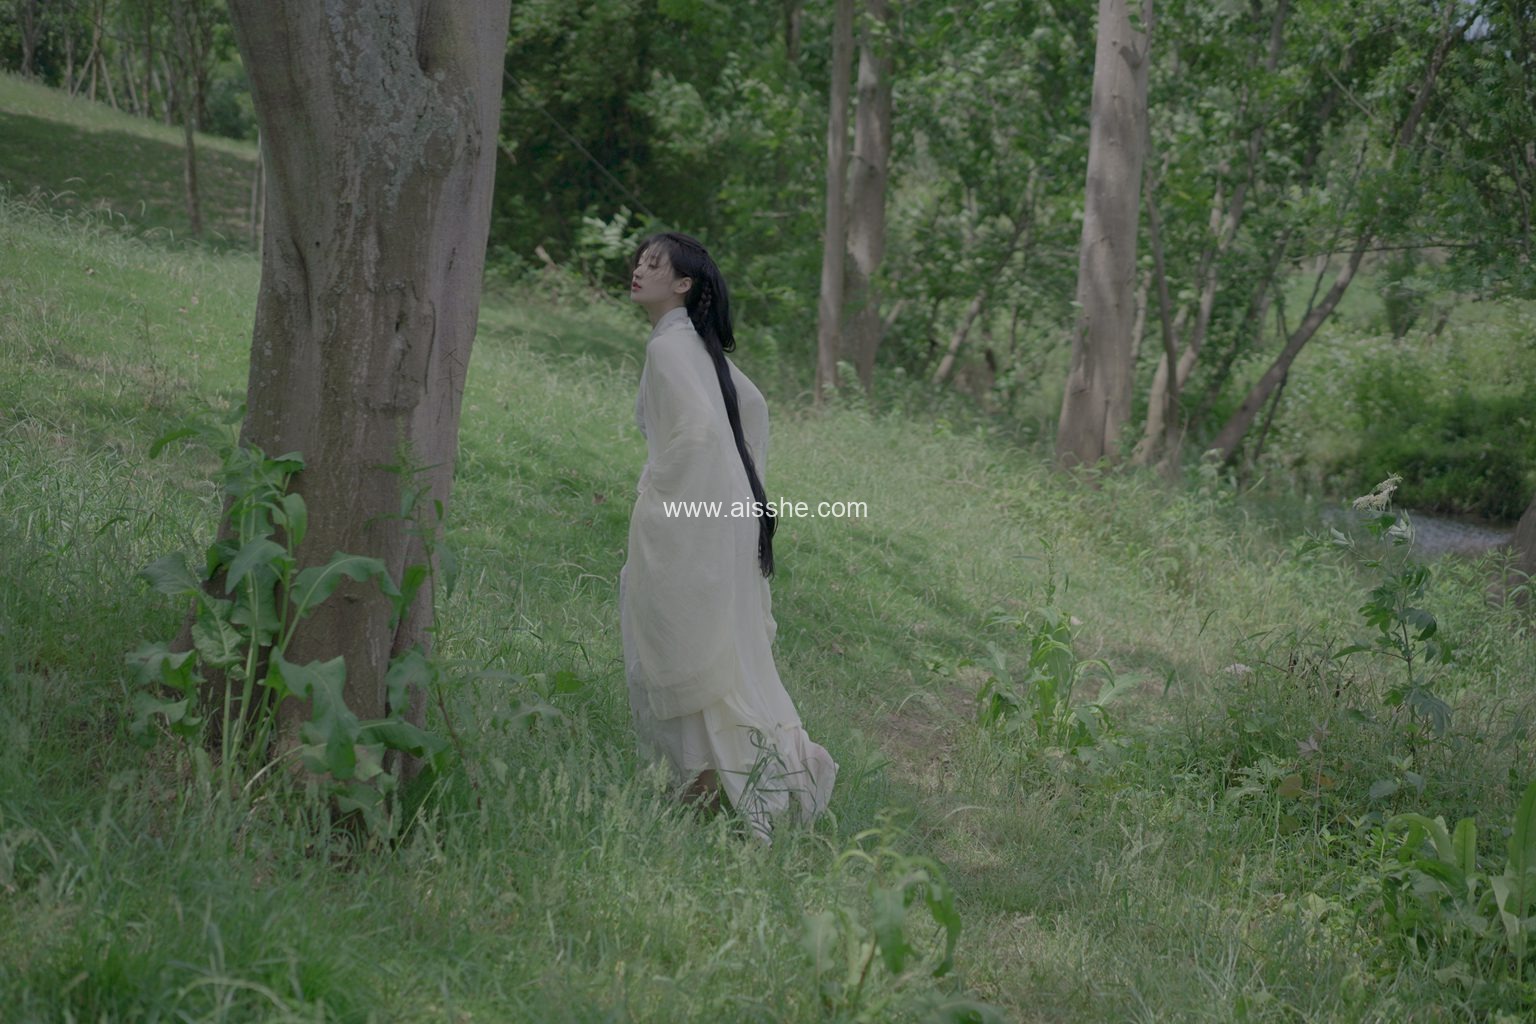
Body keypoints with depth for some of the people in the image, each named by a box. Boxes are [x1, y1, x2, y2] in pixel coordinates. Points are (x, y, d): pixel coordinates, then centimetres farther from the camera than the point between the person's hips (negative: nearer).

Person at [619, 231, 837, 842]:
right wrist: (747, 482, 22)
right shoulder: (698, 344, 14)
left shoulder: (670, 345, -14)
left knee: (684, 649, 0)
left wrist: (656, 490, -14)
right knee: (729, 650, 15)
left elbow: (699, 429, -25)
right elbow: (753, 408, 24)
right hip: (727, 509, 9)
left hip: (689, 521, -9)